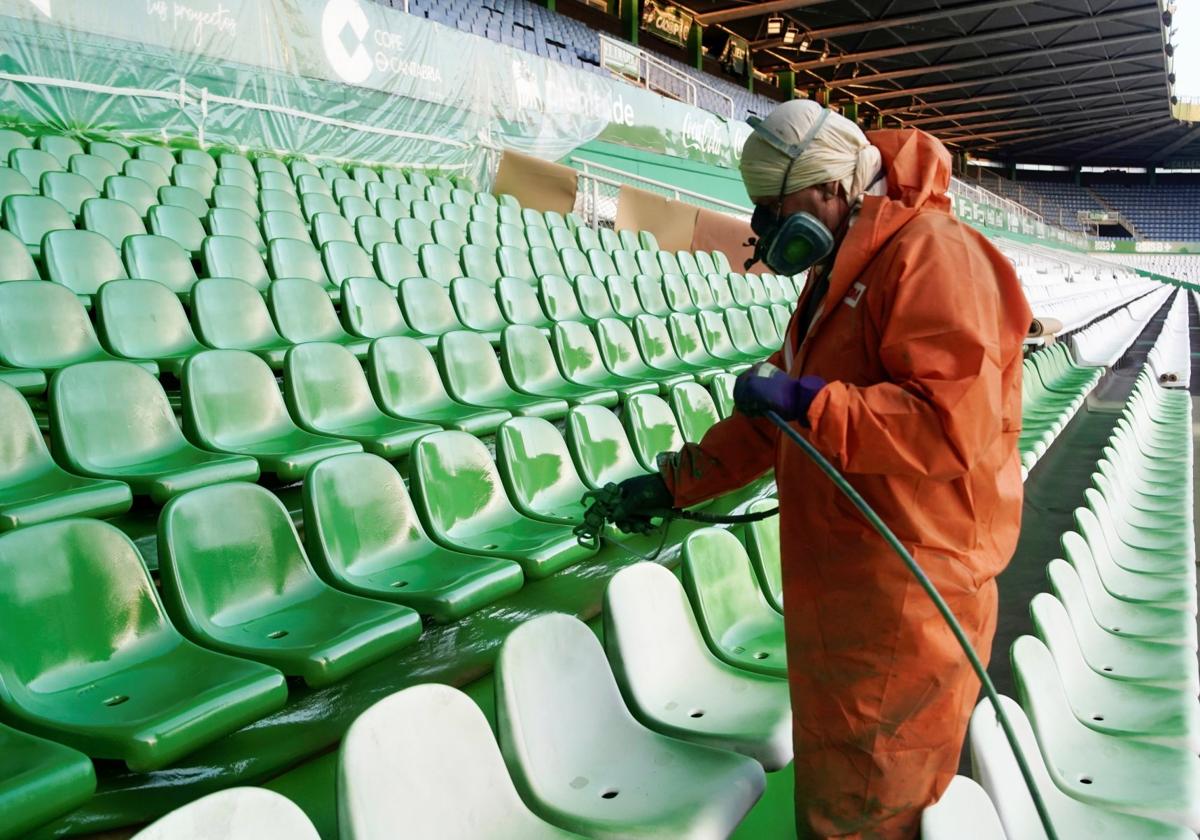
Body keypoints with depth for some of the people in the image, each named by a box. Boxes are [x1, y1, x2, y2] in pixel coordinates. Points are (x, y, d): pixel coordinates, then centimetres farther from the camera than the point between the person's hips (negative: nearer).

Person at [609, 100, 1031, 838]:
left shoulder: (932, 256, -16)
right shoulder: (837, 278, 15)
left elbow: (956, 425, -27)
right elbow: (775, 418, 19)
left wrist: (808, 403, -23)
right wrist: (672, 483, 16)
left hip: (906, 591, -9)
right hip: (838, 582, 9)